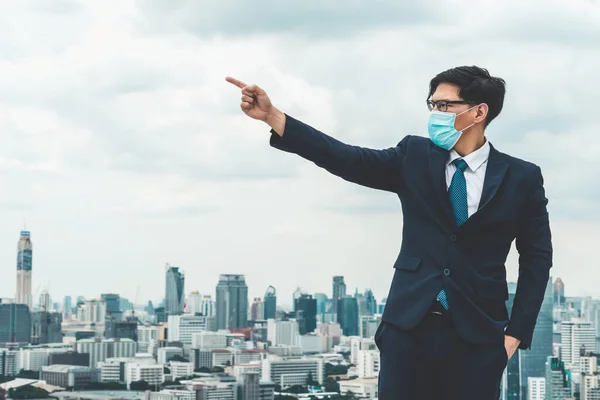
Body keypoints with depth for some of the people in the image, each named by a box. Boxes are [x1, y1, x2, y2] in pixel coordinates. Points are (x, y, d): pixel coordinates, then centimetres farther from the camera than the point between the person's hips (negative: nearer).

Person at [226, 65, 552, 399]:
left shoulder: (522, 178, 3)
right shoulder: (415, 157, 7)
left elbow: (537, 257, 6)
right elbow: (348, 159, -3)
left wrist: (515, 333, -1)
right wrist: (272, 116, -13)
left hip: (477, 337, -1)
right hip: (409, 327, 1)